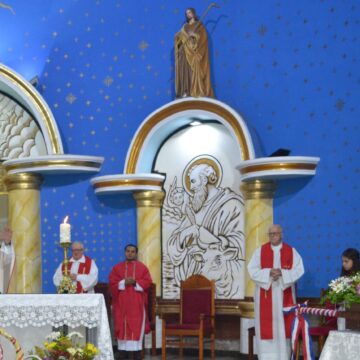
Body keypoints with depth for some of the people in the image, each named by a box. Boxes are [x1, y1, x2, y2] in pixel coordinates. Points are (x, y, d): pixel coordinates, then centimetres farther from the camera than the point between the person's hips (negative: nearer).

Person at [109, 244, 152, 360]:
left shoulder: (142, 267, 7)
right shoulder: (117, 268, 9)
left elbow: (147, 282, -1)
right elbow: (112, 282, 1)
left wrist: (135, 283, -15)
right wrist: (124, 282, -15)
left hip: (137, 302, -1)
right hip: (122, 302, 1)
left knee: (137, 325, -4)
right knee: (122, 326, -1)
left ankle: (137, 350, -3)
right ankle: (123, 350, 2)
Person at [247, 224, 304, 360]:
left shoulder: (291, 251, 4)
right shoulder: (260, 251, 4)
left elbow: (298, 270, -4)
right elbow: (252, 270, -4)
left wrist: (282, 273, -19)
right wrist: (268, 273, -18)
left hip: (284, 294, 0)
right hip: (265, 294, 0)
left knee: (284, 324, 0)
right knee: (266, 325, -3)